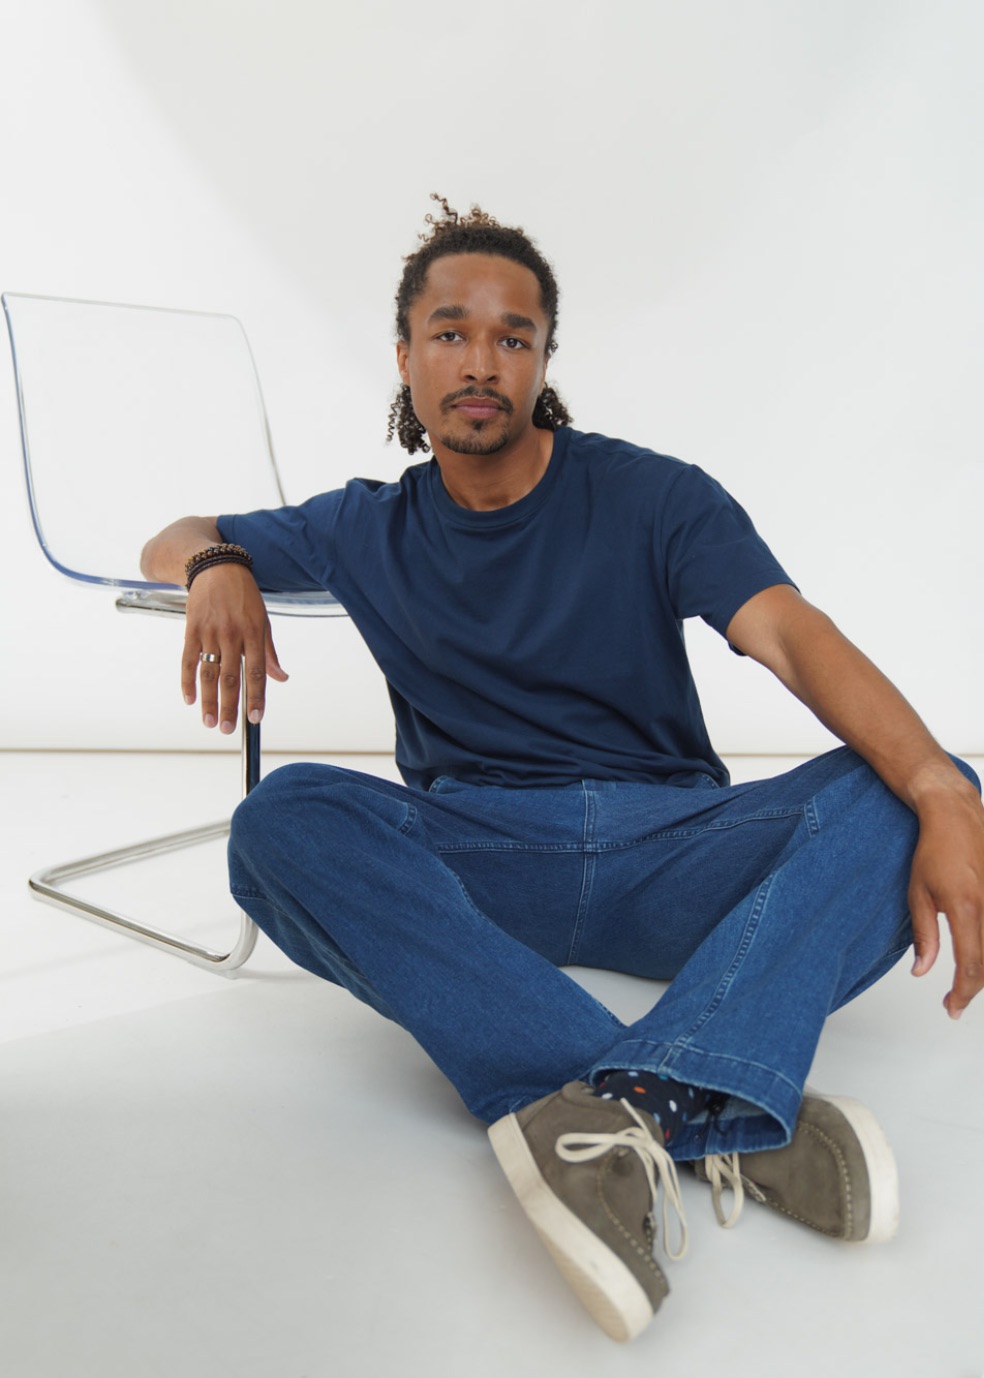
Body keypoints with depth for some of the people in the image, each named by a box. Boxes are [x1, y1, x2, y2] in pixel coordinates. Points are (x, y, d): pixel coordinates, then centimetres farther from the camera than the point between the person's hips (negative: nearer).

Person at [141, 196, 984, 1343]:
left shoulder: (654, 499, 4)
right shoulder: (370, 531, 12)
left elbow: (794, 636, -12)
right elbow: (173, 542, 24)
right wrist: (218, 567, -3)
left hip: (669, 845, 0)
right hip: (469, 855, 1)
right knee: (285, 817, -30)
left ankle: (633, 1106, -48)